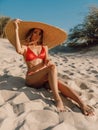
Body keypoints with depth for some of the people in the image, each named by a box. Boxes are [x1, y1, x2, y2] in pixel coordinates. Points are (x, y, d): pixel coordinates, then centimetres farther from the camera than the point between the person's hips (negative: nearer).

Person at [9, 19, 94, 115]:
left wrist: (48, 61, -20)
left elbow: (47, 61, 5)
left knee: (61, 84, -29)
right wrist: (16, 30, -23)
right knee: (52, 67, -33)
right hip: (31, 78, -4)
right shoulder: (25, 47, 2)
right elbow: (18, 50, -24)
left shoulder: (44, 47, 16)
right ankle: (57, 99, -40)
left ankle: (82, 104, -45)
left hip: (44, 77, 4)